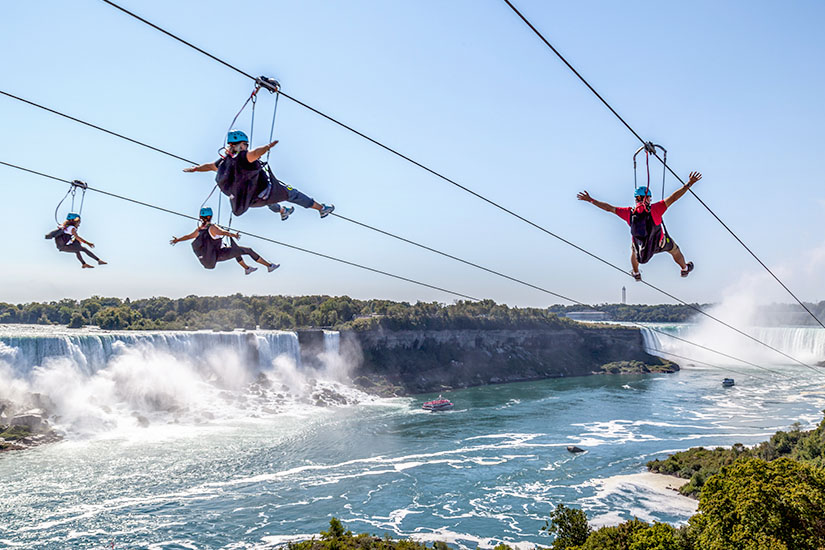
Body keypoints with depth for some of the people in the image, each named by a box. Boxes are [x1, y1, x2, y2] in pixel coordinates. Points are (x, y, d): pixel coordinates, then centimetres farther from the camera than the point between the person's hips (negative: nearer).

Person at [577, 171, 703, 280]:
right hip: (660, 243, -2)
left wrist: (590, 200, -7)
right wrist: (689, 184, -27)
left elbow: (609, 208, -15)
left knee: (634, 249, 38)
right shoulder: (654, 209, -29)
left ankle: (636, 274, 56)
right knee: (674, 249, 30)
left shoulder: (629, 212, -21)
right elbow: (673, 198, -31)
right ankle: (685, 269, 55)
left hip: (640, 243, 2)